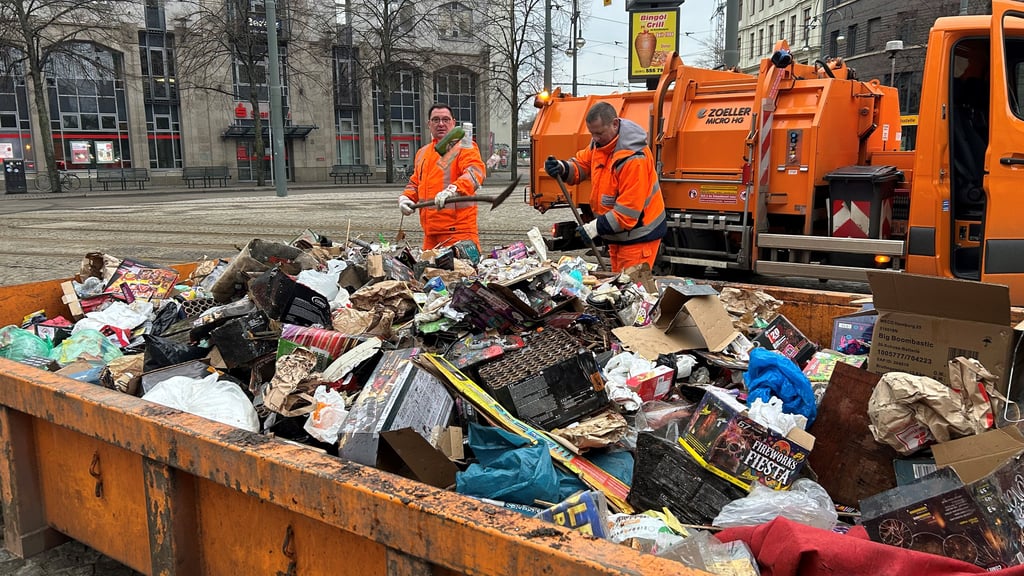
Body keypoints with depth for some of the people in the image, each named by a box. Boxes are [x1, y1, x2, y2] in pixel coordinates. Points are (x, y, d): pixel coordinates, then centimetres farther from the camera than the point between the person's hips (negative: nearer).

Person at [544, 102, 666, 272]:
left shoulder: (633, 158, -26)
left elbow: (628, 209, -26)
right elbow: (582, 164, 12)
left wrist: (597, 227, -25)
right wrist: (562, 168, -11)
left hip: (638, 235, -9)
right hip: (617, 233, 9)